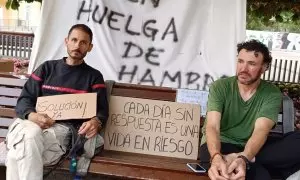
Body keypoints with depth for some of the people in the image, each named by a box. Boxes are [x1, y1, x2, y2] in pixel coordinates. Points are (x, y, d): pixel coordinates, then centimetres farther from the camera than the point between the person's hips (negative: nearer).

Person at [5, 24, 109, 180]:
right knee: (28, 135, -38)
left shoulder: (94, 76, 17)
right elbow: (24, 100, 14)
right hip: (32, 123, 2)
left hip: (63, 128, -2)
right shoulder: (47, 67, 20)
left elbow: (102, 110, 7)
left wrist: (96, 122, -19)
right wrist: (32, 115, -11)